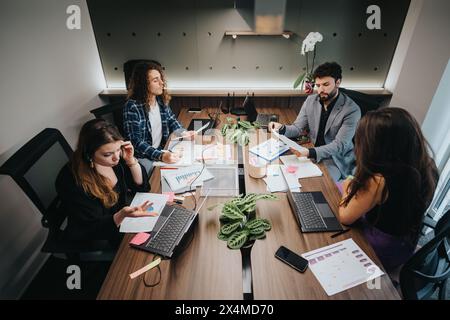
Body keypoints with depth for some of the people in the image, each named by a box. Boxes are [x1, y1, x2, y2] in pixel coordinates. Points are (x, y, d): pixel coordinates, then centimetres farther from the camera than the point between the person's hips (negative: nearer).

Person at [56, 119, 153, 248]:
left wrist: (131, 161, -20)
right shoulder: (72, 181, -28)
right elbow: (95, 230, -21)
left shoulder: (114, 160, -14)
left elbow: (142, 186, -3)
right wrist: (122, 214, -40)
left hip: (123, 221, 5)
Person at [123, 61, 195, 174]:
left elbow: (171, 120, 15)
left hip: (162, 149, 6)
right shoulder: (132, 107, -20)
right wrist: (161, 156, -34)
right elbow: (135, 142, -23)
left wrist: (184, 133, -4)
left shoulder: (161, 99, -1)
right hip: (143, 157, -6)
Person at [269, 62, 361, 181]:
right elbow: (298, 128, 1)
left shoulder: (352, 110, -17)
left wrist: (310, 153, -38)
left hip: (336, 158, -4)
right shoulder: (310, 100, -1)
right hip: (312, 151, 4)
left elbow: (339, 145, -22)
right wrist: (282, 128, -22)